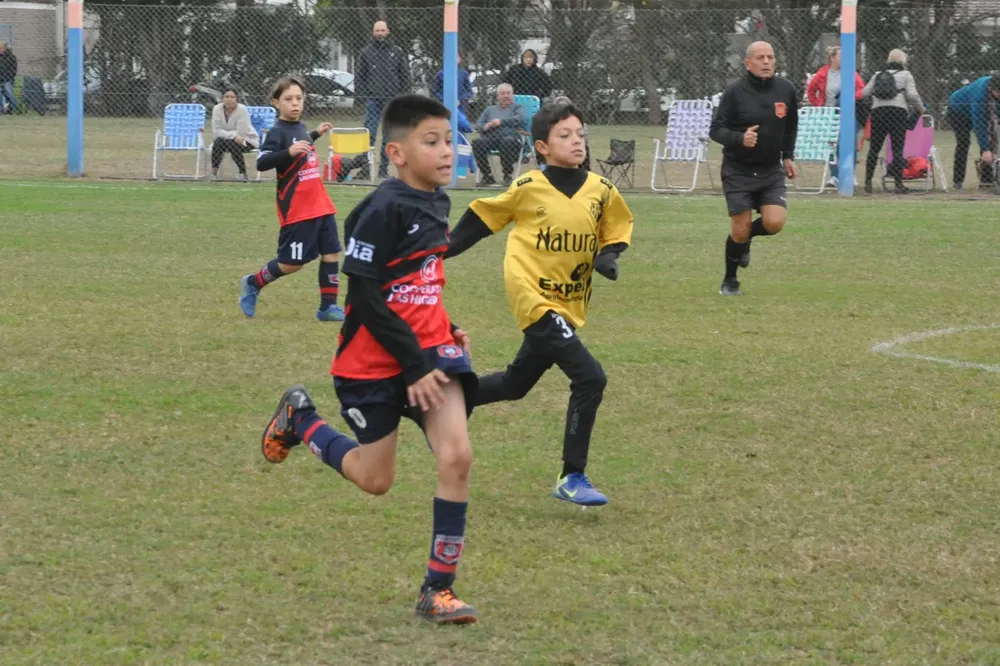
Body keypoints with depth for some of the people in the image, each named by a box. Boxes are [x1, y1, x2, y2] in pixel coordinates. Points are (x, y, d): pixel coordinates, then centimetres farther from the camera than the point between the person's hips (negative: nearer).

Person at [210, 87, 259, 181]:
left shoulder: (242, 109, -22)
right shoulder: (217, 109, -12)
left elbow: (240, 133, -22)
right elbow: (216, 131, -17)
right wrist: (233, 135, -28)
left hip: (247, 140, -3)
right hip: (225, 140, 3)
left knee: (230, 143, -33)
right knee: (218, 141, -30)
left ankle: (243, 173, -19)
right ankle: (214, 172, -23)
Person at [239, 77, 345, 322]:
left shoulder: (300, 127, 10)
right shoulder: (278, 132, -14)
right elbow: (261, 163, -25)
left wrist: (316, 134, 32)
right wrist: (289, 152, -37)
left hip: (320, 206, 8)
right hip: (297, 210, -8)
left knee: (331, 253, 4)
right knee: (293, 262, -2)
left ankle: (328, 306, 11)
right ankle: (253, 283, 20)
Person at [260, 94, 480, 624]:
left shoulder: (436, 204, 5)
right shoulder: (382, 212, -19)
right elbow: (364, 297, -20)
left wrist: (444, 332, 8)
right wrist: (413, 365, -20)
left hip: (430, 349, 6)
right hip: (376, 362, -6)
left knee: (456, 455, -13)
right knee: (376, 480, 8)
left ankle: (438, 589, -5)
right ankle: (299, 419, 36)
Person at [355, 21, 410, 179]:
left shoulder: (397, 52, 7)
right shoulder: (366, 52, 6)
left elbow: (405, 75, 8)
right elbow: (359, 75, 6)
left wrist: (402, 95, -1)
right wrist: (362, 94, -3)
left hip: (392, 100, 1)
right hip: (373, 99, -1)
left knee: (389, 136, 6)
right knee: (369, 133, -8)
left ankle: (384, 169, 11)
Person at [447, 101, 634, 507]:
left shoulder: (602, 191, -1)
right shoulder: (528, 188, -10)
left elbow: (618, 230, 14)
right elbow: (482, 219, 3)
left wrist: (608, 256, -7)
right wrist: (442, 251, 6)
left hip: (569, 307, 6)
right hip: (534, 301, -6)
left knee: (516, 384, 22)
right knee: (590, 378, -19)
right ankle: (572, 478, -10)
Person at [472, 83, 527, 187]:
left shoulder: (517, 108, 20)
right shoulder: (490, 109, 32)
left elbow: (522, 119, -2)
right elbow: (478, 125, 22)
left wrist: (501, 121, -8)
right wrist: (485, 126, -3)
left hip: (510, 136, -3)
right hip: (490, 137, 3)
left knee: (507, 142, -41)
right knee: (477, 142, -31)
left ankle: (507, 176, -24)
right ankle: (487, 175, -20)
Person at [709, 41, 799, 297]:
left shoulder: (785, 90, 0)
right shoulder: (735, 92, -12)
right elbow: (716, 130, -12)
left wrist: (788, 156, 12)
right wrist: (740, 138, -29)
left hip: (771, 170, 3)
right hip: (738, 171, -3)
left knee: (774, 222, -15)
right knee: (739, 231, -4)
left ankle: (745, 239, 20)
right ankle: (729, 282, 20)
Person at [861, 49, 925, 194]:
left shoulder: (878, 75, 19)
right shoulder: (905, 75, 8)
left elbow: (864, 93, 11)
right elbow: (912, 95, -3)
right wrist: (921, 109, 11)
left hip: (878, 111, 3)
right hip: (898, 111, -3)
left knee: (874, 148, 9)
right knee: (898, 149, -2)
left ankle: (868, 181, 6)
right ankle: (899, 184, -4)